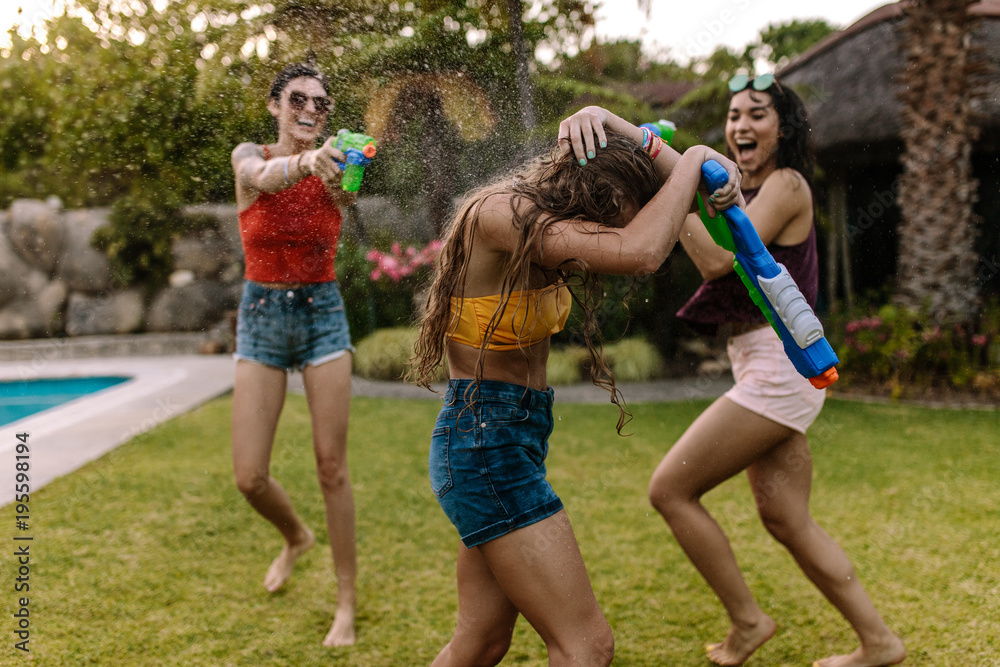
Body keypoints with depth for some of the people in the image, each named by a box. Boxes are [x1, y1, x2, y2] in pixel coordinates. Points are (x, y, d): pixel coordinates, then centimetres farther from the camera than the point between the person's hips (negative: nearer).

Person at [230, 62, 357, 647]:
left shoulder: (333, 168, -1)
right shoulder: (249, 157, -4)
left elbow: (353, 189, -24)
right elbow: (264, 177, -28)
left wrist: (348, 173, -48)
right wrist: (305, 161, -51)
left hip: (323, 317, 0)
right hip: (261, 319, 1)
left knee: (332, 467, 0)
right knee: (249, 476, -1)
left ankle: (348, 601, 14)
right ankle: (296, 537, 33)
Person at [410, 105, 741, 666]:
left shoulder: (539, 211, 6)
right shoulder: (499, 214, -20)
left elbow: (679, 192, 9)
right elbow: (641, 252, -32)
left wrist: (610, 123, -6)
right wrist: (694, 160, -16)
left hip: (517, 439, 9)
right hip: (486, 443, -9)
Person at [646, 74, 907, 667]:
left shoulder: (786, 185, -10)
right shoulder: (747, 190, 18)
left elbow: (719, 259, -20)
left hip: (778, 365, -9)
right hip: (767, 371, 9)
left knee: (670, 489, -5)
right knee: (786, 521, 12)